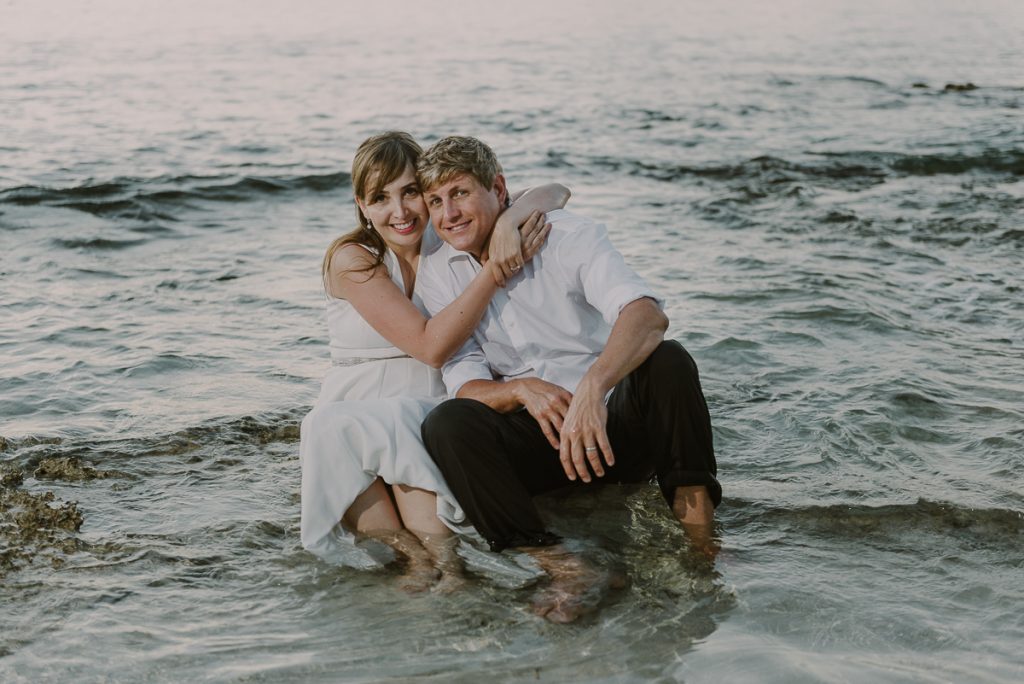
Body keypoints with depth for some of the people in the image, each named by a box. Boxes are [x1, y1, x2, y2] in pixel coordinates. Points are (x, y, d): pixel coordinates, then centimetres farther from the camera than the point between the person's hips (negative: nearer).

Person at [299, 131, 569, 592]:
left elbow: (555, 194, 0)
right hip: (354, 407, -1)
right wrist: (497, 272, -22)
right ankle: (420, 555, -38)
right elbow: (431, 346, -18)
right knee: (330, 428, -35)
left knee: (396, 421, -34)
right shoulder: (350, 259, -7)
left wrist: (508, 222, -21)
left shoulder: (446, 239, 4)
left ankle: (435, 552, -44)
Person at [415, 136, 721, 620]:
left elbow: (648, 315, -27)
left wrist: (593, 387, -46)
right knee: (446, 423, -26)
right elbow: (466, 386, -4)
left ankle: (701, 549, -32)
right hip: (538, 439, 2)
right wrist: (523, 390, -28)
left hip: (617, 423, -2)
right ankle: (562, 567, -38)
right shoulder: (437, 274, 4)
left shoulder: (569, 237, -7)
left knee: (667, 361, -31)